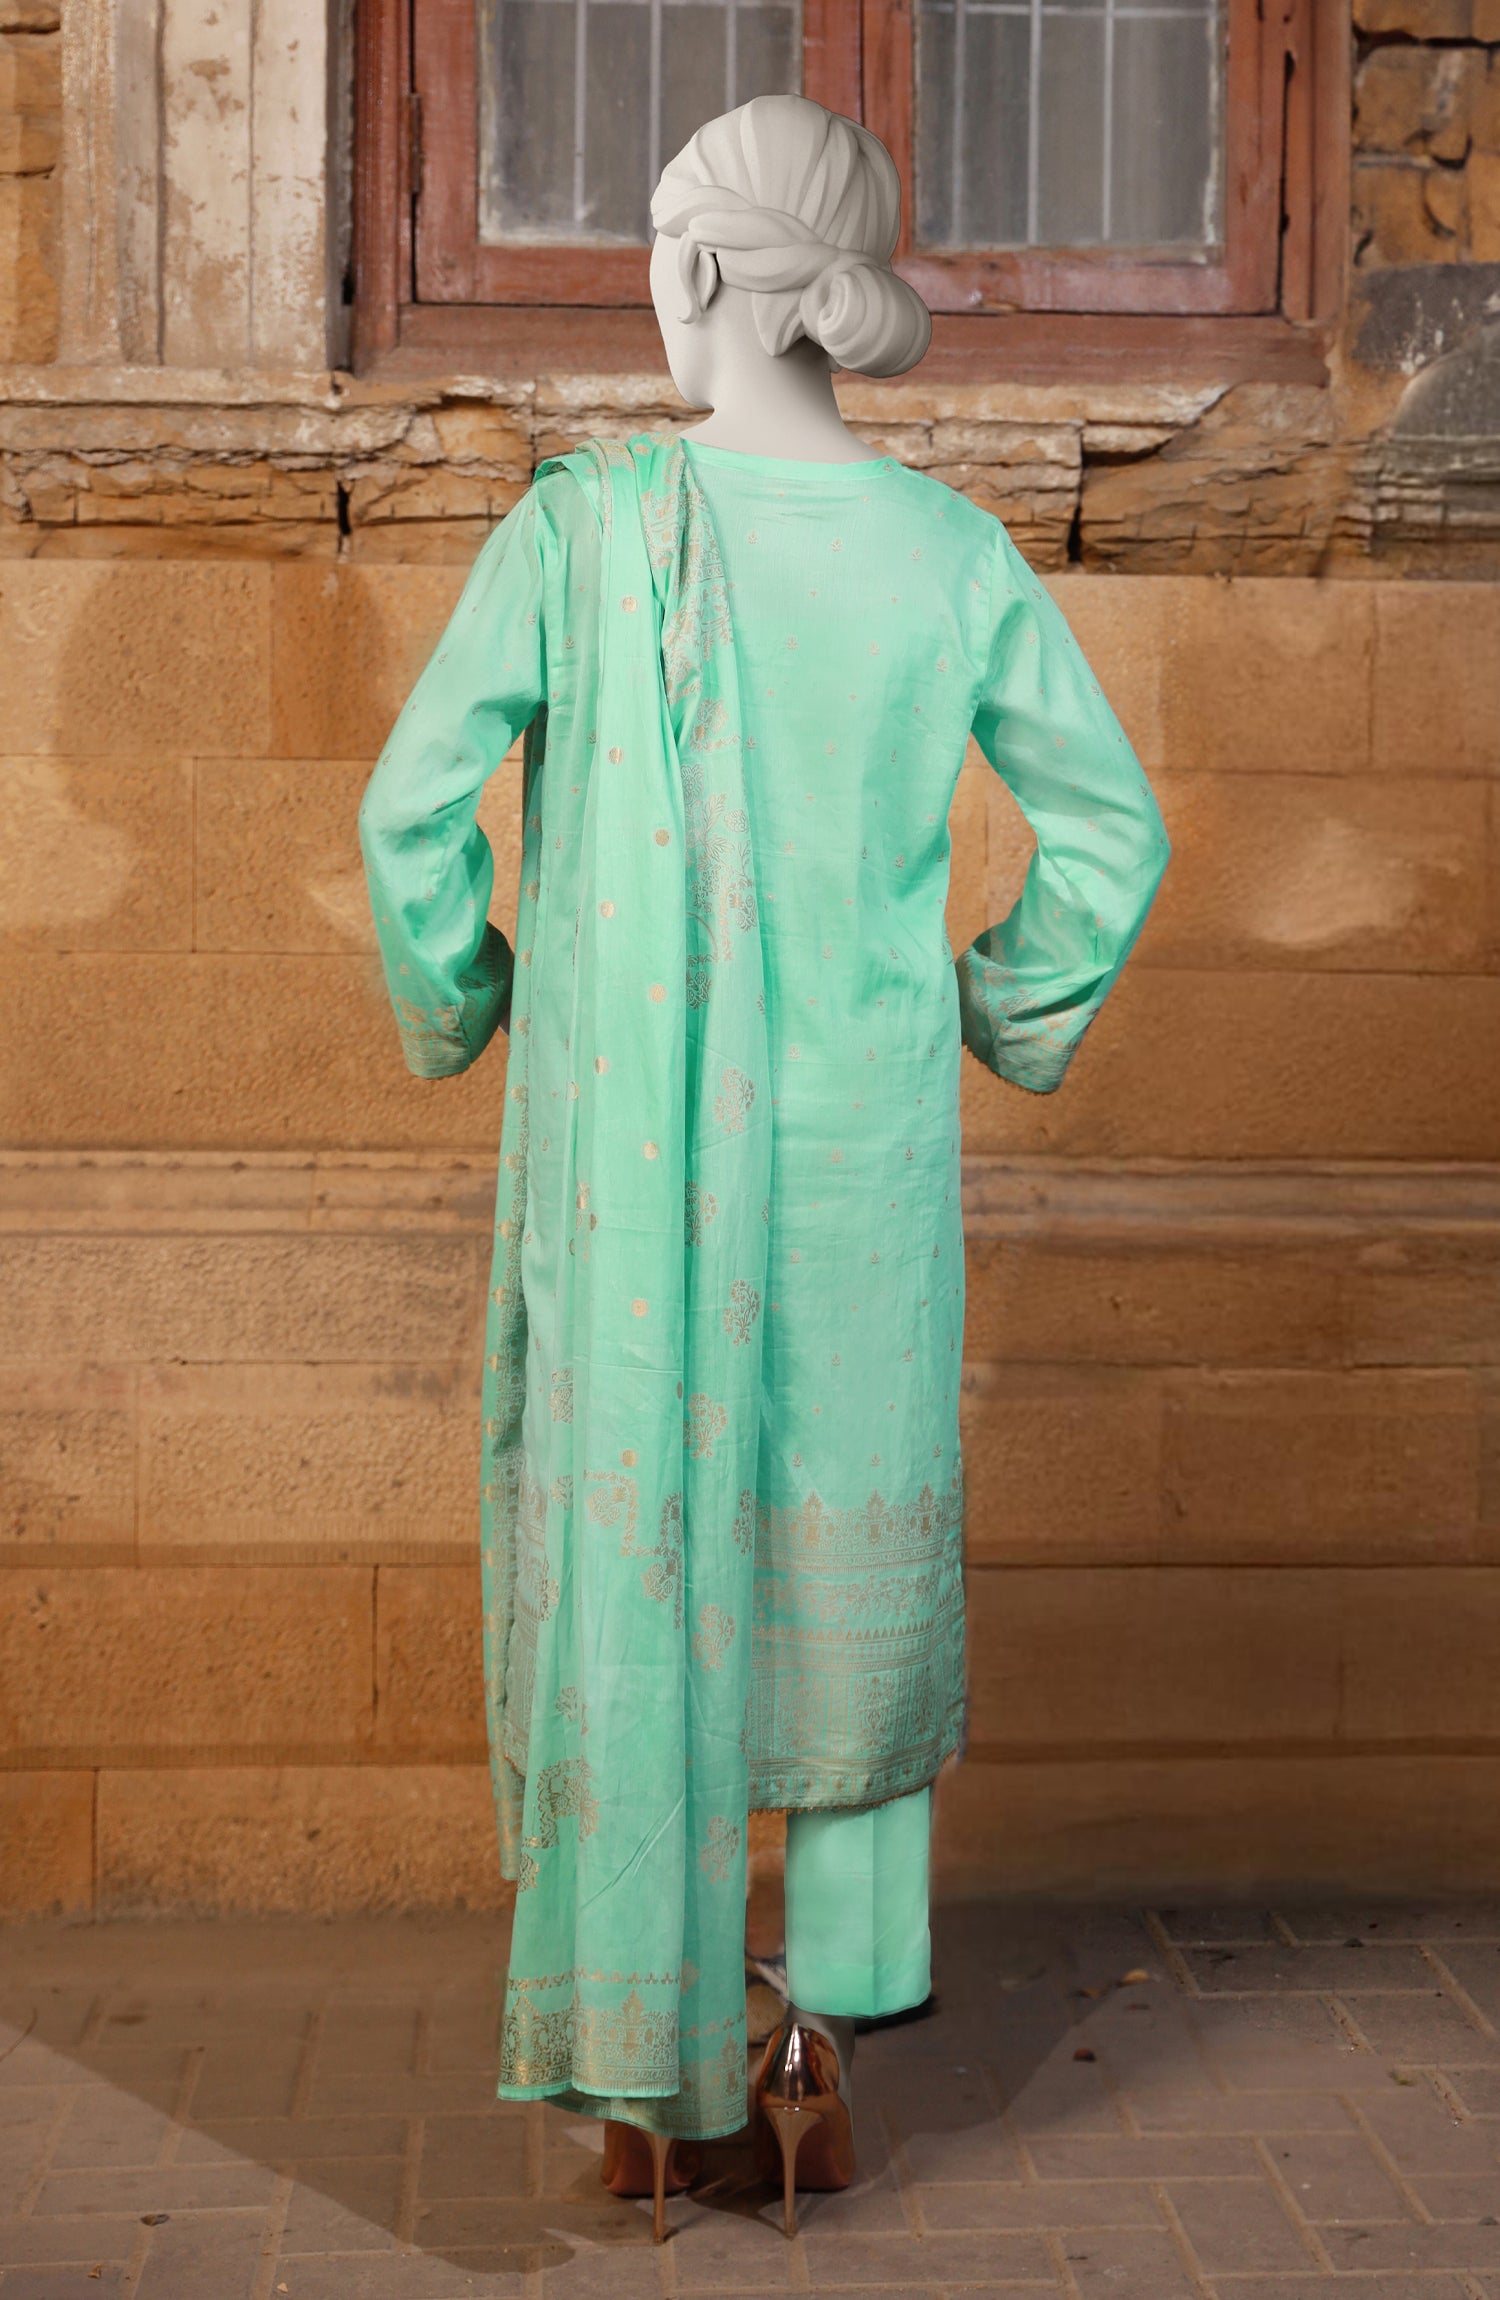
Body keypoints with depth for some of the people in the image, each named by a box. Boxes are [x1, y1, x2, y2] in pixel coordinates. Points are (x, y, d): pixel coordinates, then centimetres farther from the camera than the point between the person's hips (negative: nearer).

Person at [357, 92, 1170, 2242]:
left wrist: (449, 1003, 10)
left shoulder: (584, 520, -10)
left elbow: (416, 804, -9)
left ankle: (652, 2081, 17)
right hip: (862, 1151, 2)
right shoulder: (956, 555, -2)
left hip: (626, 1146, -2)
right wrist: (1015, 1014, 18)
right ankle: (830, 2035, 18)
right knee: (849, 1563, 17)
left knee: (629, 1573, 10)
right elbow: (1113, 831, 2)